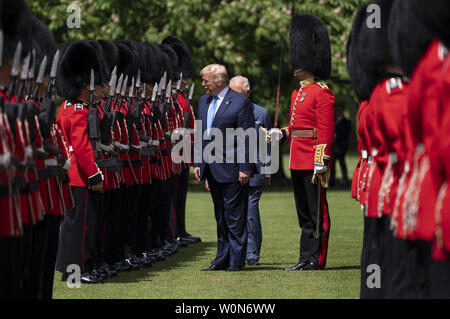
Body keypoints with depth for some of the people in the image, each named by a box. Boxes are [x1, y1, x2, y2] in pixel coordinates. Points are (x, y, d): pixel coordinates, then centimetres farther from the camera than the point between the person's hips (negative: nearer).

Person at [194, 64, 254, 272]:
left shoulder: (240, 103, -11)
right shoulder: (204, 101, 12)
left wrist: (245, 168, -15)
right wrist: (197, 163, 11)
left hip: (231, 167, -7)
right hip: (211, 168, 7)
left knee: (234, 216, -2)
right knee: (220, 216, 13)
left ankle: (237, 260, 3)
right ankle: (222, 258, 19)